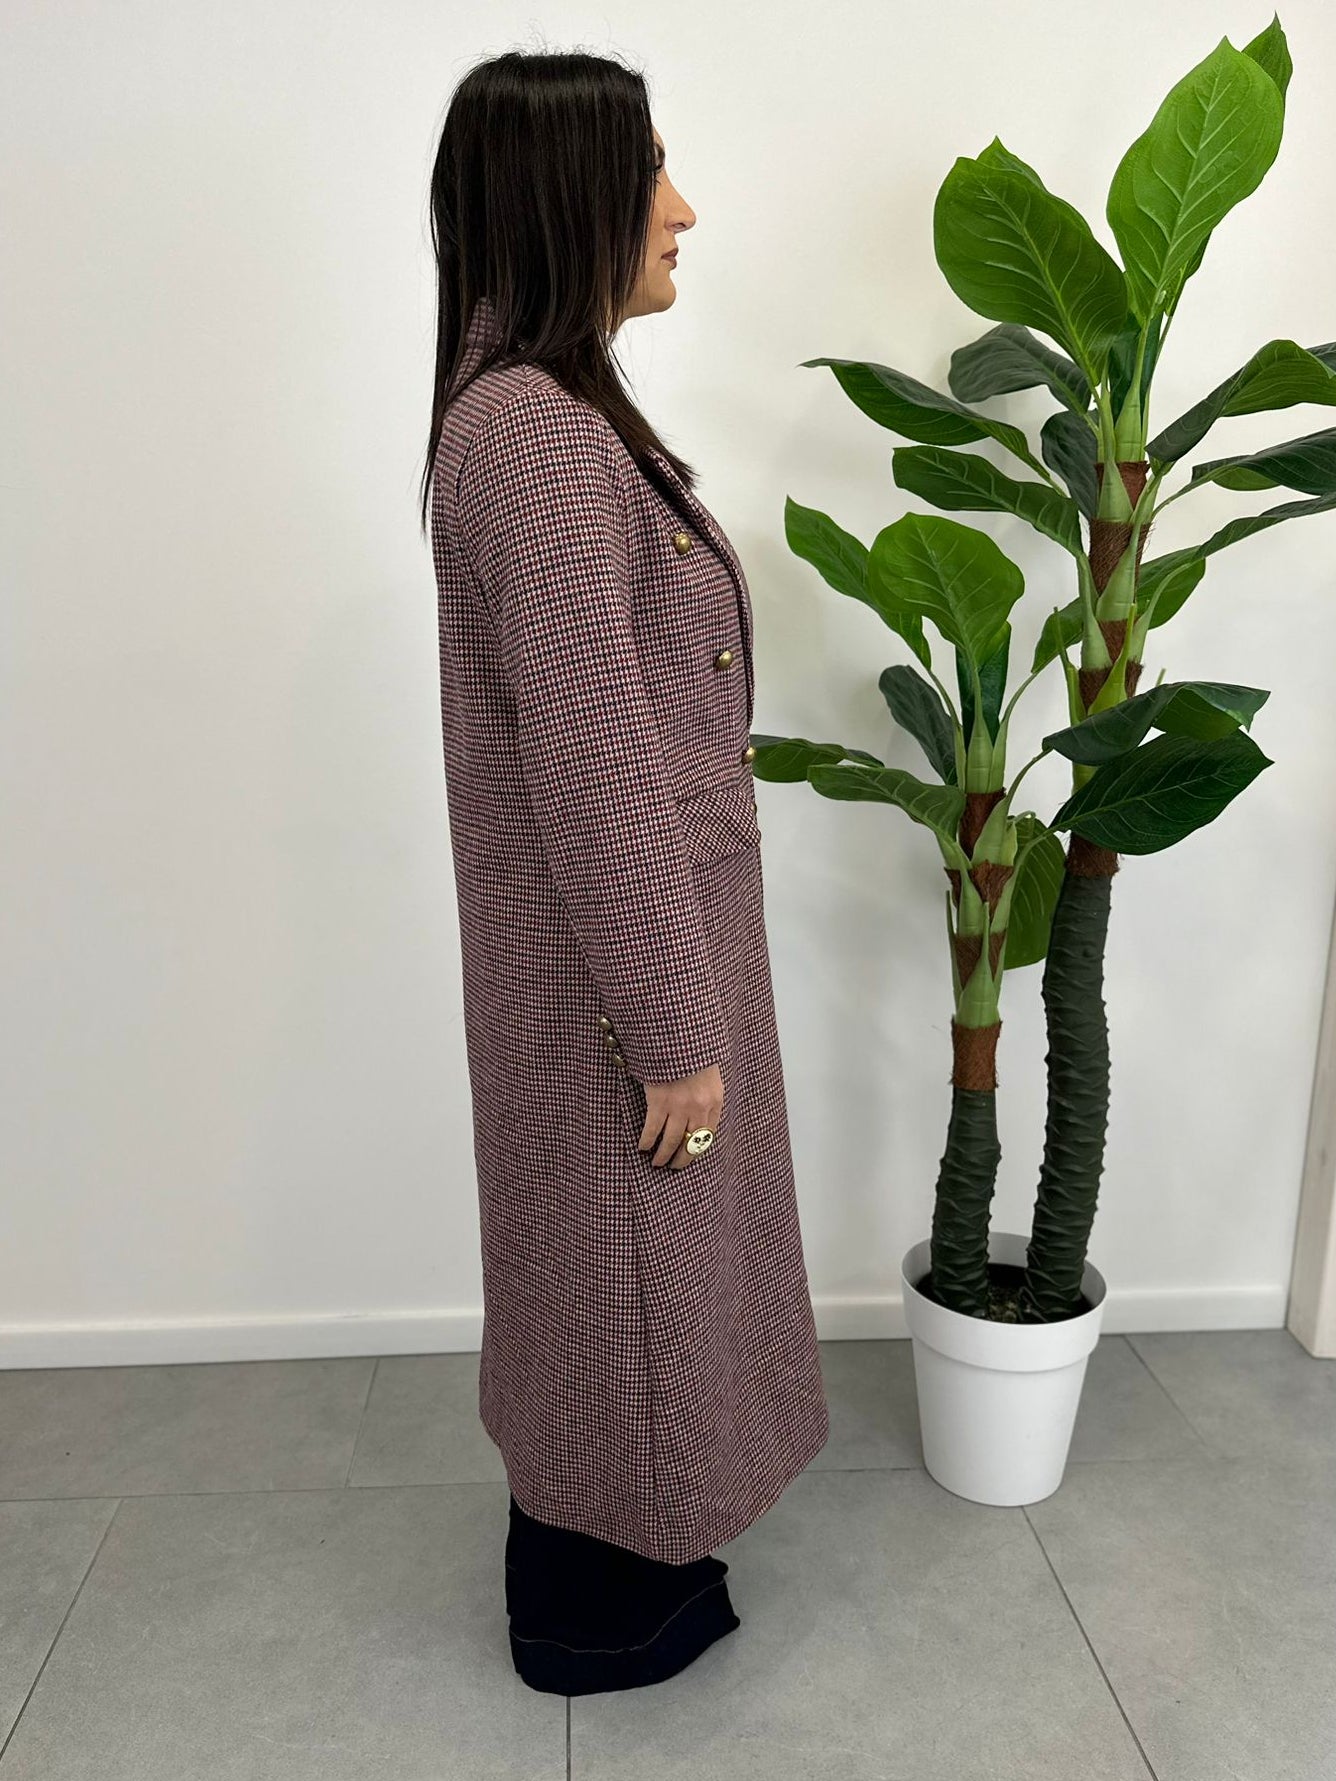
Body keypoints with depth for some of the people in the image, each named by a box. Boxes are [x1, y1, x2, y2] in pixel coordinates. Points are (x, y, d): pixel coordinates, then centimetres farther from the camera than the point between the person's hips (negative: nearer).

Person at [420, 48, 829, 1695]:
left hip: (631, 931, 10)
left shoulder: (546, 409, 9)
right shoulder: (534, 433, -23)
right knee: (620, 1274, 10)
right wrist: (676, 1033, -19)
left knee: (619, 1273, 24)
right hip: (613, 962, -10)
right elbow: (593, 771, -25)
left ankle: (605, 1559, 48)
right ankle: (591, 1619, 35)